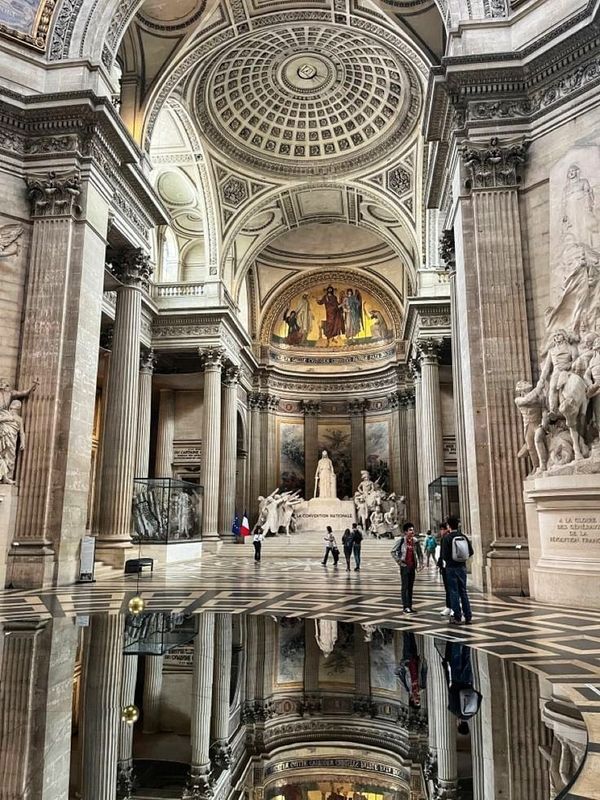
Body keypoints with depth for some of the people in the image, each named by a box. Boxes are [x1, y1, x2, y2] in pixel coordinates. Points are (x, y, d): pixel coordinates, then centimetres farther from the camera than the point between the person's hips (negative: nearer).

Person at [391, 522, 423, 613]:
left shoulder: (415, 541, 5)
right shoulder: (401, 540, -8)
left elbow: (420, 553, 14)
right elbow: (393, 552, -4)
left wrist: (420, 563, 5)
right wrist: (399, 561, -9)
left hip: (412, 566, 5)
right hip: (404, 566, -5)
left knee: (410, 587, 10)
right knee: (405, 587, -5)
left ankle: (410, 606, 17)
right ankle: (406, 607, -4)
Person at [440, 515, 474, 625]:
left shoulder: (447, 538, -13)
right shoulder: (464, 537, 1)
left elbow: (444, 554, -16)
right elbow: (471, 551, 3)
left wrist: (447, 560, 5)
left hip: (451, 567, -5)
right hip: (462, 567, 5)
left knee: (454, 592, 3)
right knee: (463, 591, 12)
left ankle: (457, 617, 5)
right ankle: (468, 617, 14)